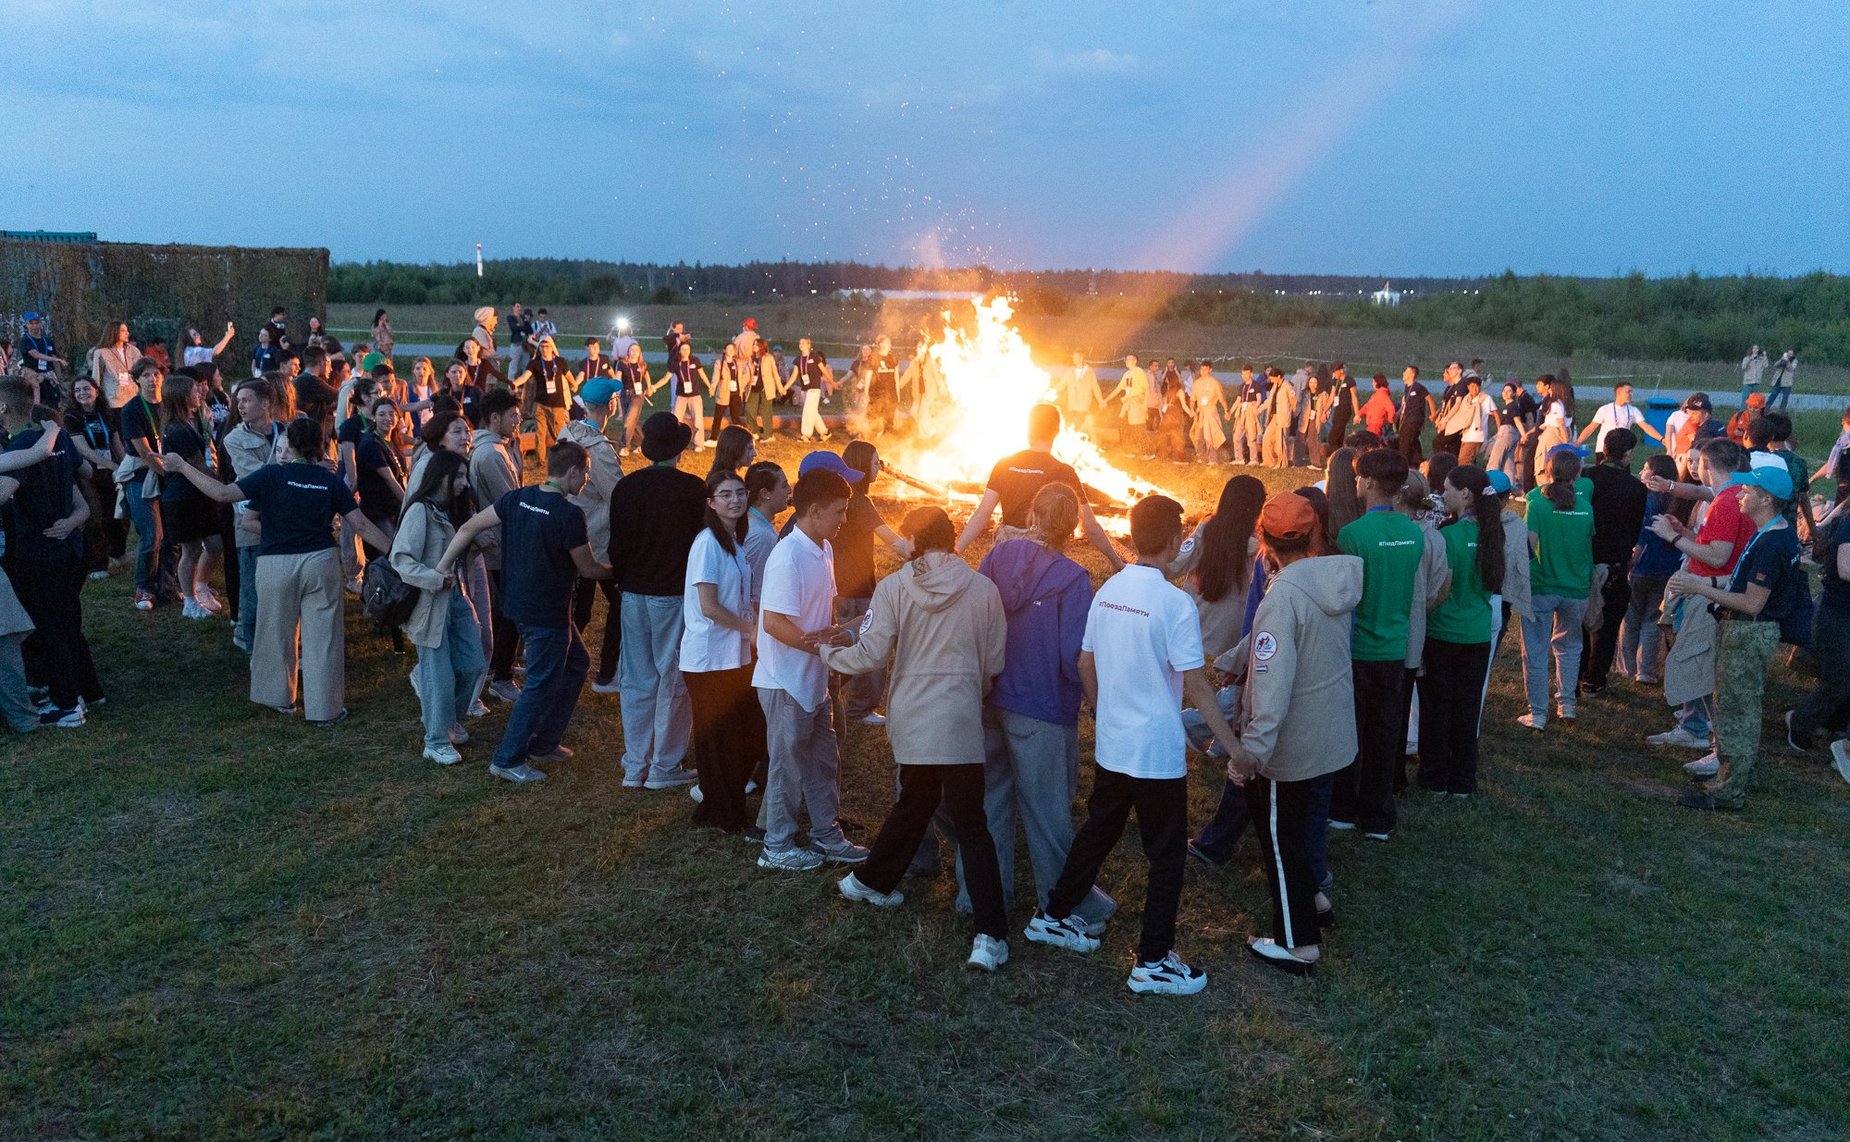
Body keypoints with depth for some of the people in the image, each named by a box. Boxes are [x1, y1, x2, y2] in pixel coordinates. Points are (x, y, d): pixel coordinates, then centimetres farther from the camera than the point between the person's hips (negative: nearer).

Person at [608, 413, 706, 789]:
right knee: (674, 681, 6)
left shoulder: (626, 486, -2)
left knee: (637, 681, 12)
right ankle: (665, 768, 10)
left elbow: (617, 545, 3)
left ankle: (635, 767, 19)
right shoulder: (693, 488, -12)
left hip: (634, 594, 4)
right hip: (675, 595, -4)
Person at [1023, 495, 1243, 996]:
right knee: (1166, 856, 7)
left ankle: (1054, 916, 35)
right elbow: (1197, 687, -20)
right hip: (1158, 753, -7)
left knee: (1097, 833, 23)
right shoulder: (1175, 603, -19)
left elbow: (1085, 665, 9)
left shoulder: (1107, 591, 1)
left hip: (1110, 745, 7)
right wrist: (1235, 749, -14)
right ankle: (1153, 962, 14)